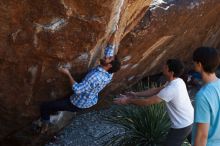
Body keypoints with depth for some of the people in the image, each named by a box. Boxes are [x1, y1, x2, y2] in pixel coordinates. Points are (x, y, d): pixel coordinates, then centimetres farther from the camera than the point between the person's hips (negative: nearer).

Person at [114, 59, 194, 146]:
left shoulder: (171, 89, -31)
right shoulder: (177, 82, -1)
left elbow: (147, 102, -25)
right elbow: (156, 90, 7)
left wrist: (128, 101, -13)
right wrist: (136, 94, 6)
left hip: (182, 126, -9)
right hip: (191, 120, 10)